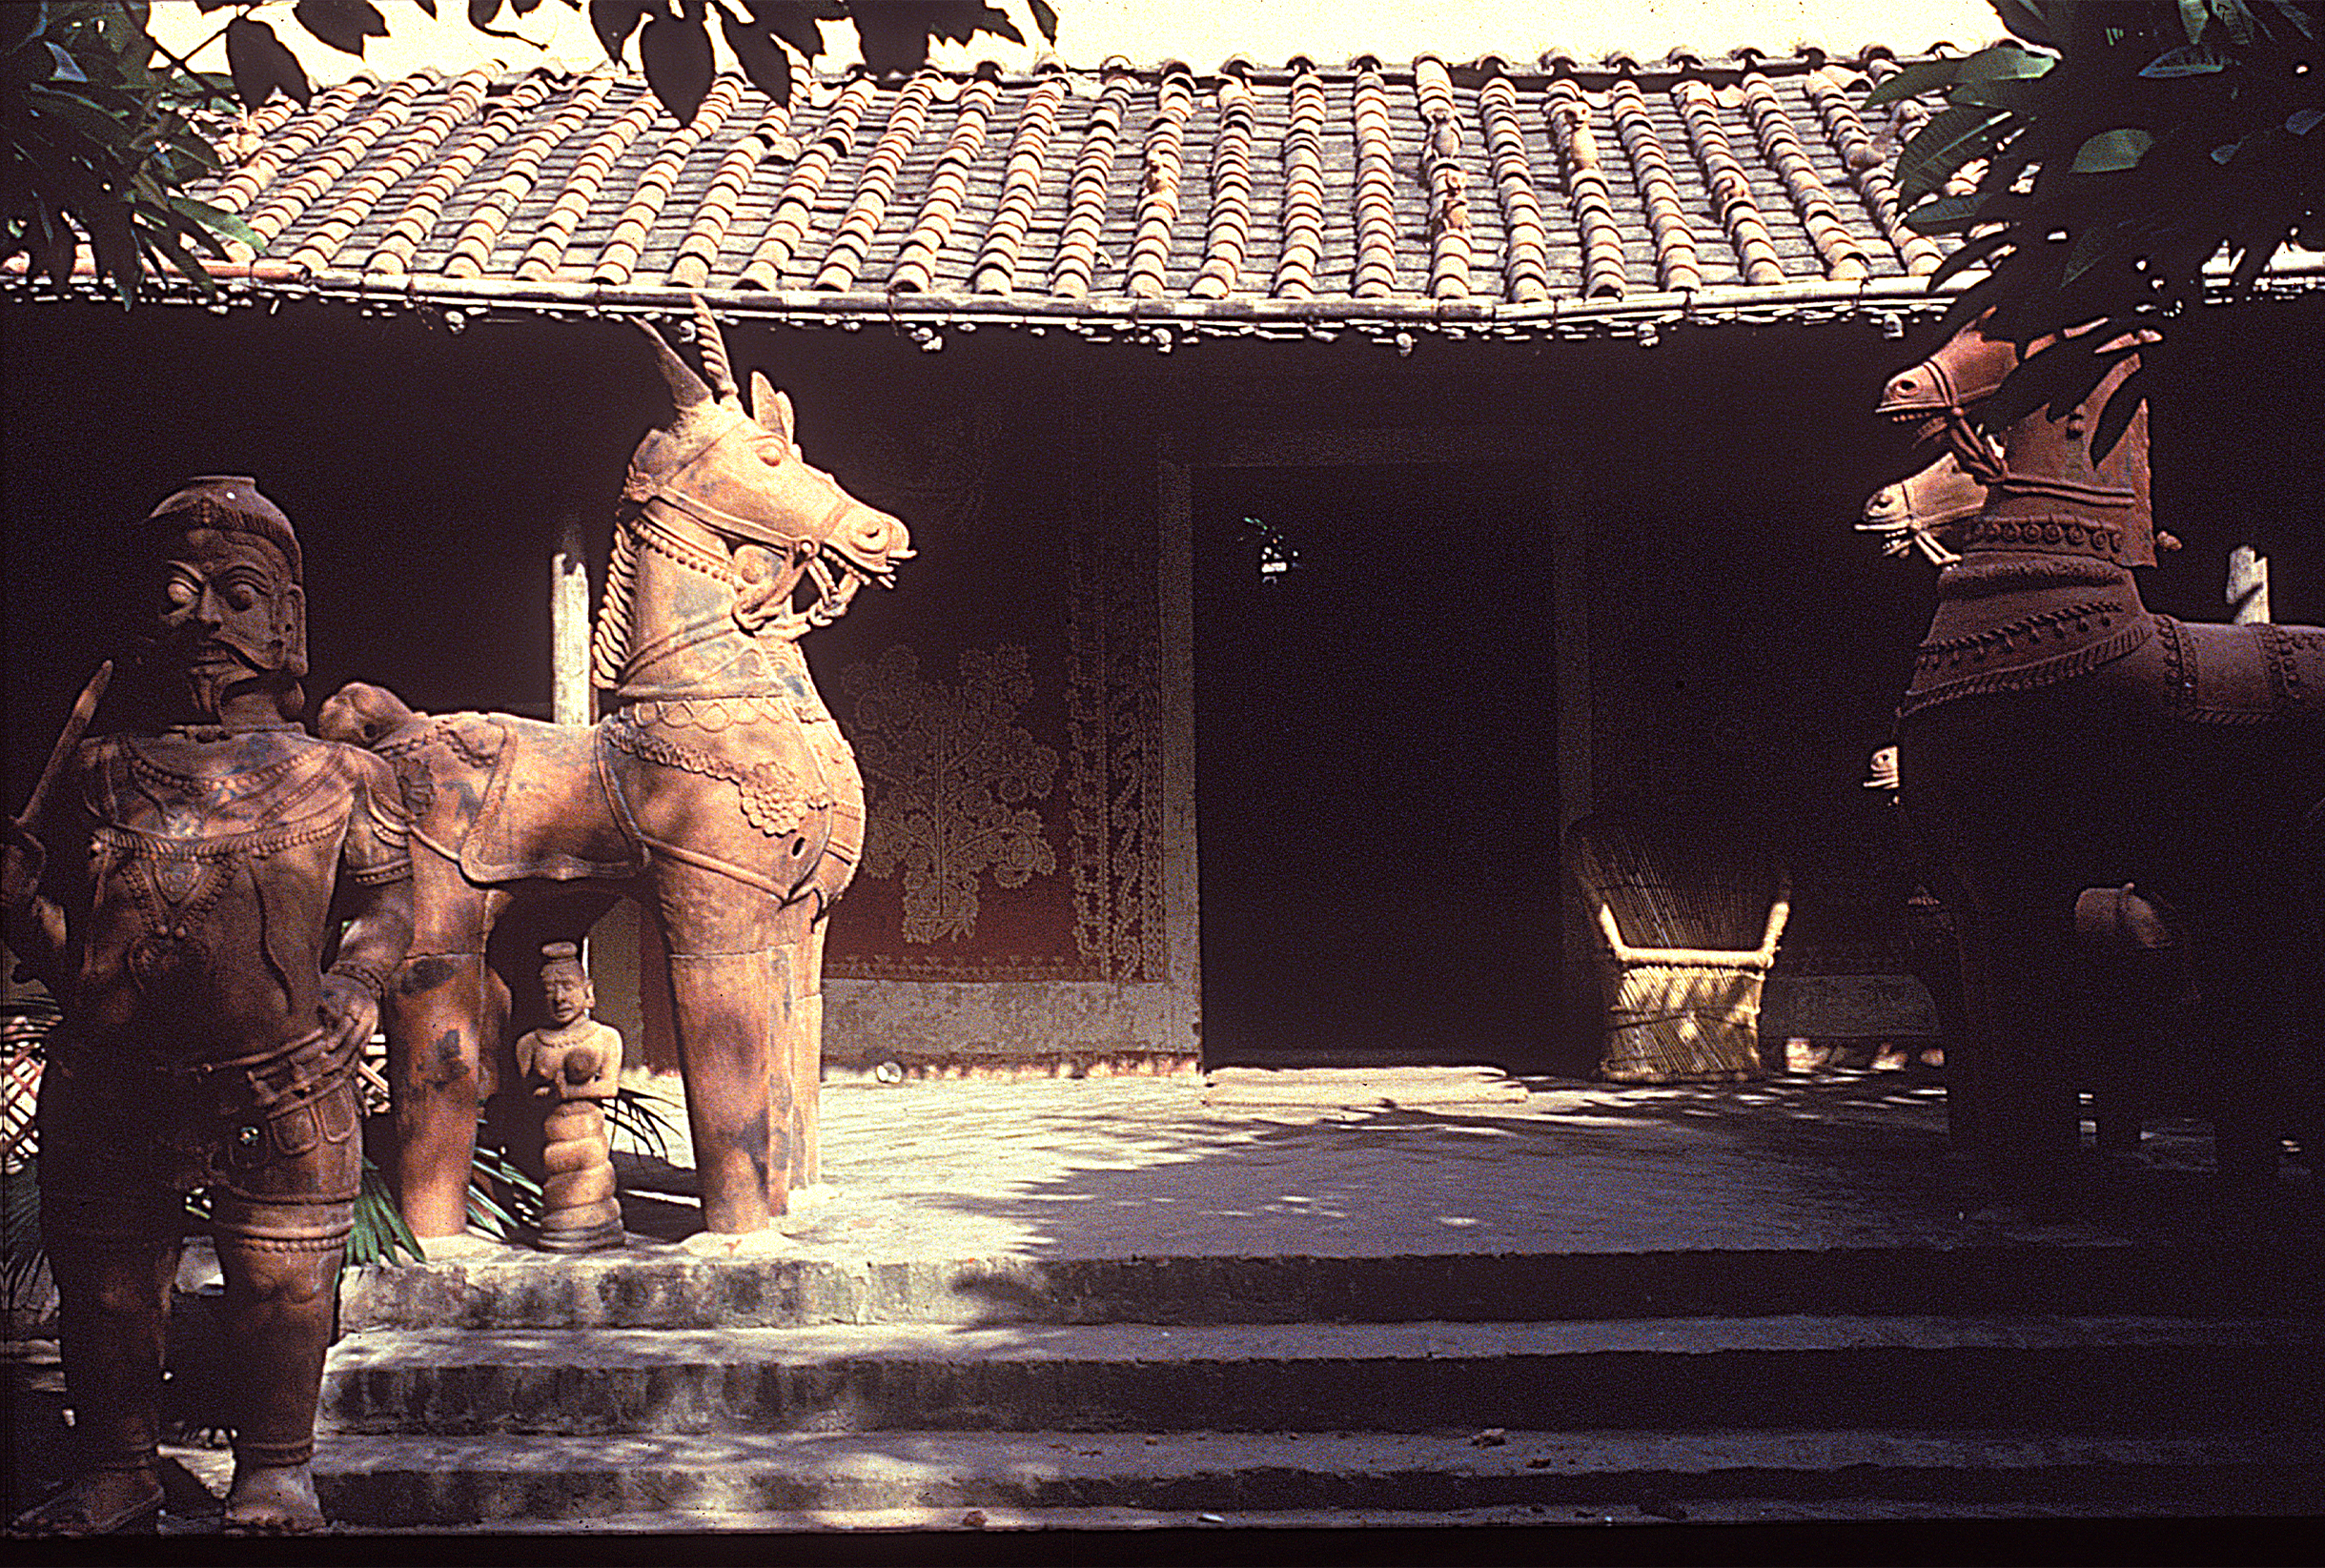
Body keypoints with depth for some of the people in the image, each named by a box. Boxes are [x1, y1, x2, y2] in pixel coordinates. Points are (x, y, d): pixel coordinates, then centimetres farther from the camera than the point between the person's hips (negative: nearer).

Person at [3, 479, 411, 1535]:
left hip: (284, 1086, -1)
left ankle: (275, 1469, 22)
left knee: (282, 1285, 4)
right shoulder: (97, 771, 9)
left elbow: (387, 901, 7)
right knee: (105, 1286, 11)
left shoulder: (337, 777, 6)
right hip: (113, 1082, 2)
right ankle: (116, 1474, 28)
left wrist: (348, 993, -7)